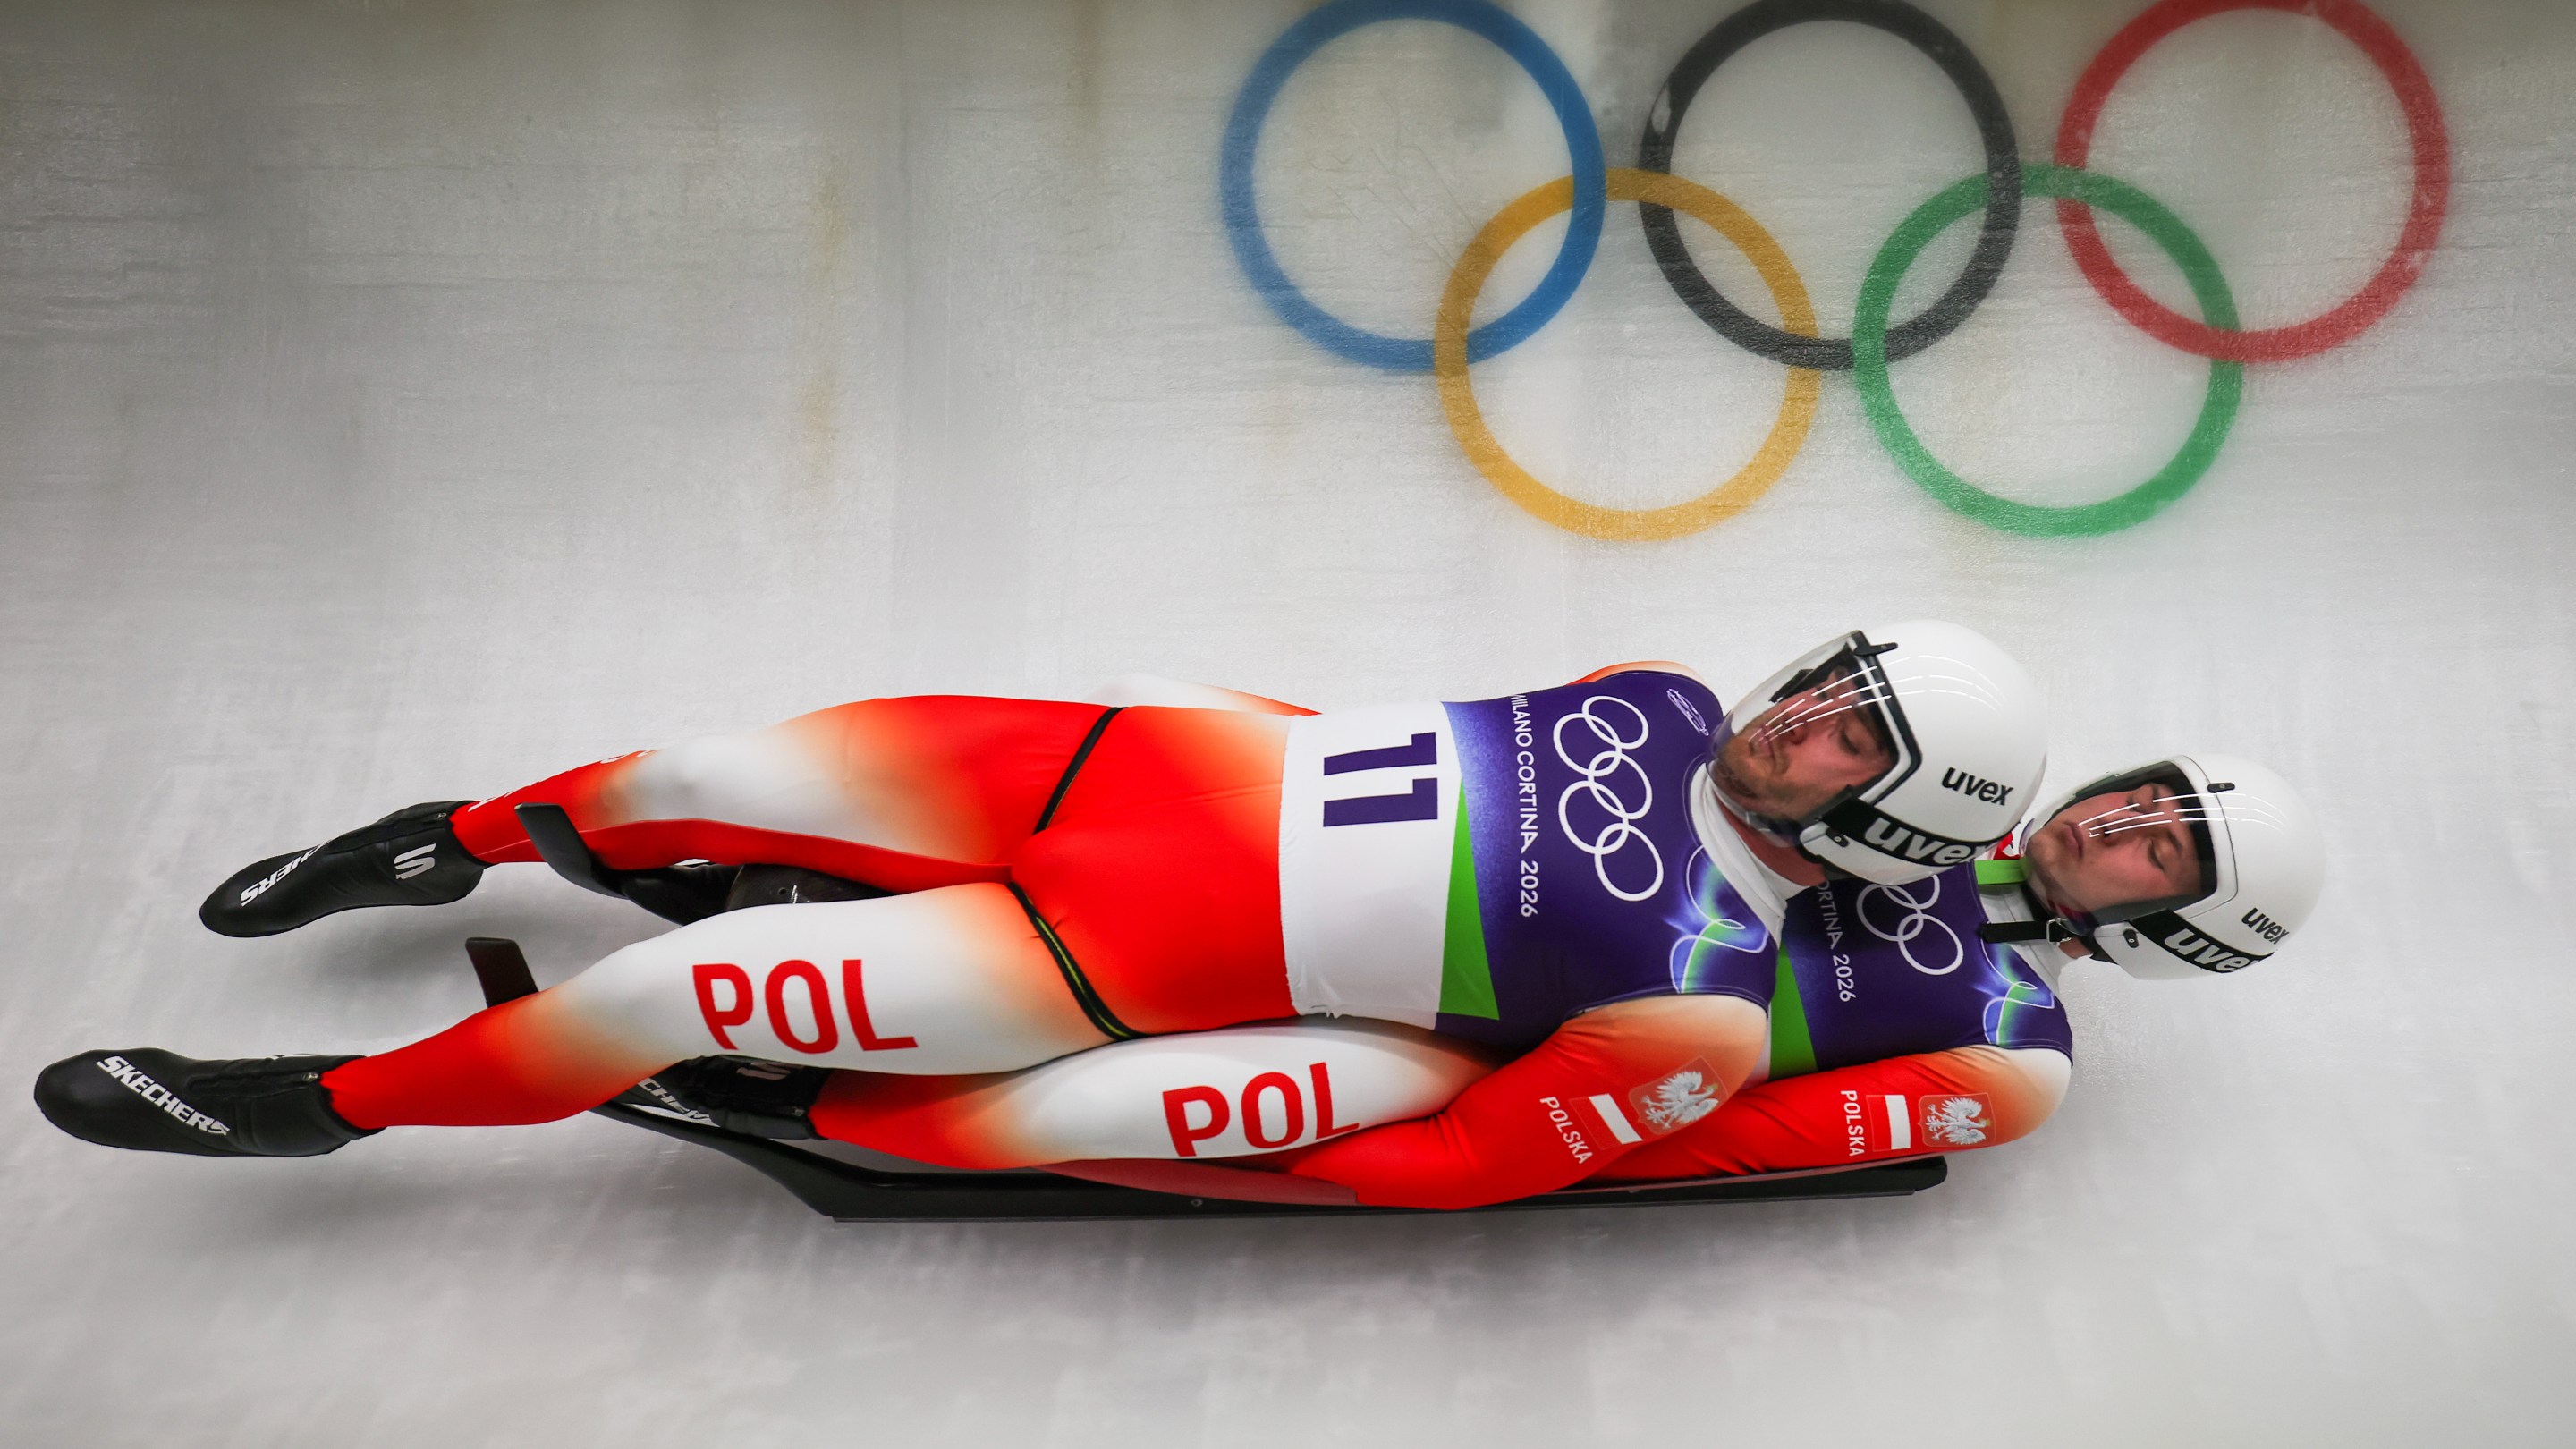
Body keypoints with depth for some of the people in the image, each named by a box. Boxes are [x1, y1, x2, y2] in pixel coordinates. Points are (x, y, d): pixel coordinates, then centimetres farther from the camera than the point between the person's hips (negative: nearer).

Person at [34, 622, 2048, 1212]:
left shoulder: (1708, 1005, -15)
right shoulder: (1674, 701, 3)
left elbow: (1474, 1158, -12)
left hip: (1172, 956, -5)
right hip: (1194, 761, 6)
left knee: (687, 987, -10)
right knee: (723, 773, 4)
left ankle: (325, 1103, 16)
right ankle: (466, 840, 36)